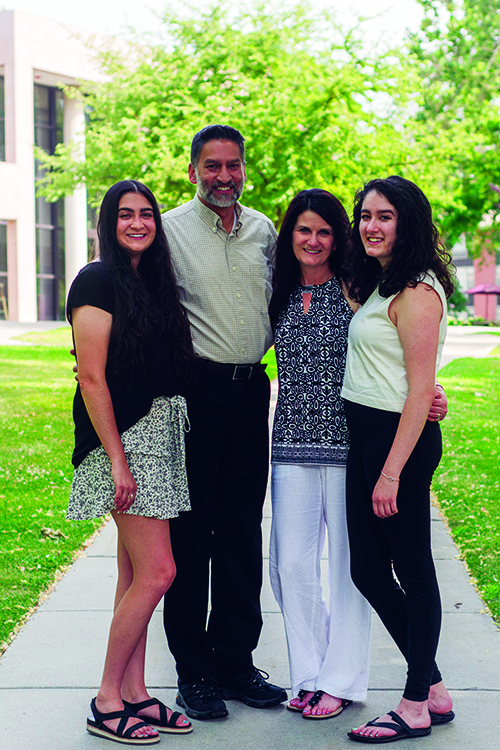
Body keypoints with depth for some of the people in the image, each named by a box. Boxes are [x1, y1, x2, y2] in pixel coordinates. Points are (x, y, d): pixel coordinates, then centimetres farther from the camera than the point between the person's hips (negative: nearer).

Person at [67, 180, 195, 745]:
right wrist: (117, 459, -18)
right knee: (156, 571, -9)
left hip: (159, 433, 8)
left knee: (135, 574, 10)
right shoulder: (98, 281, -9)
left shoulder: (152, 281, 16)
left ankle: (134, 694, 17)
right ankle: (107, 703, 2)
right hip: (122, 436, -8)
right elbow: (92, 378, -14)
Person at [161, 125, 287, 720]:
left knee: (243, 530, 9)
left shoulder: (263, 230, 12)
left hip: (251, 389, 5)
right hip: (196, 389, -5)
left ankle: (235, 660, 20)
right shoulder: (171, 229, -2)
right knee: (191, 529, 0)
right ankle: (193, 671, 10)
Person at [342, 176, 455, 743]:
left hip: (400, 439, -9)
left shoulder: (415, 292, -14)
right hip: (363, 438, 9)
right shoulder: (377, 286, 15)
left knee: (413, 572, 1)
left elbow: (420, 390, -17)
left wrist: (392, 472, -19)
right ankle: (434, 689, 23)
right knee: (368, 570, 11)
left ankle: (416, 706, 12)